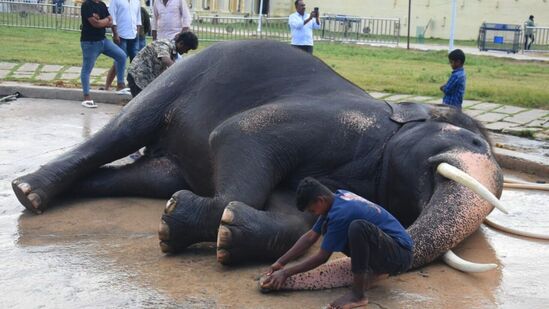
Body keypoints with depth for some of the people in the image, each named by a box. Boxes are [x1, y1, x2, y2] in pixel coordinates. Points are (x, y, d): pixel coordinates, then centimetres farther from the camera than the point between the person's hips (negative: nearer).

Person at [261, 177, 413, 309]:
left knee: (357, 227, -35)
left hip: (400, 254, -9)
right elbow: (311, 236, 8)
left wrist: (285, 273, -8)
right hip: (384, 249, 9)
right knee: (328, 227, 6)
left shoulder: (341, 212, -25)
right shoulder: (337, 198, 1)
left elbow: (322, 257, -16)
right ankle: (374, 269, 14)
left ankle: (358, 294, -21)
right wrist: (281, 262, 4)